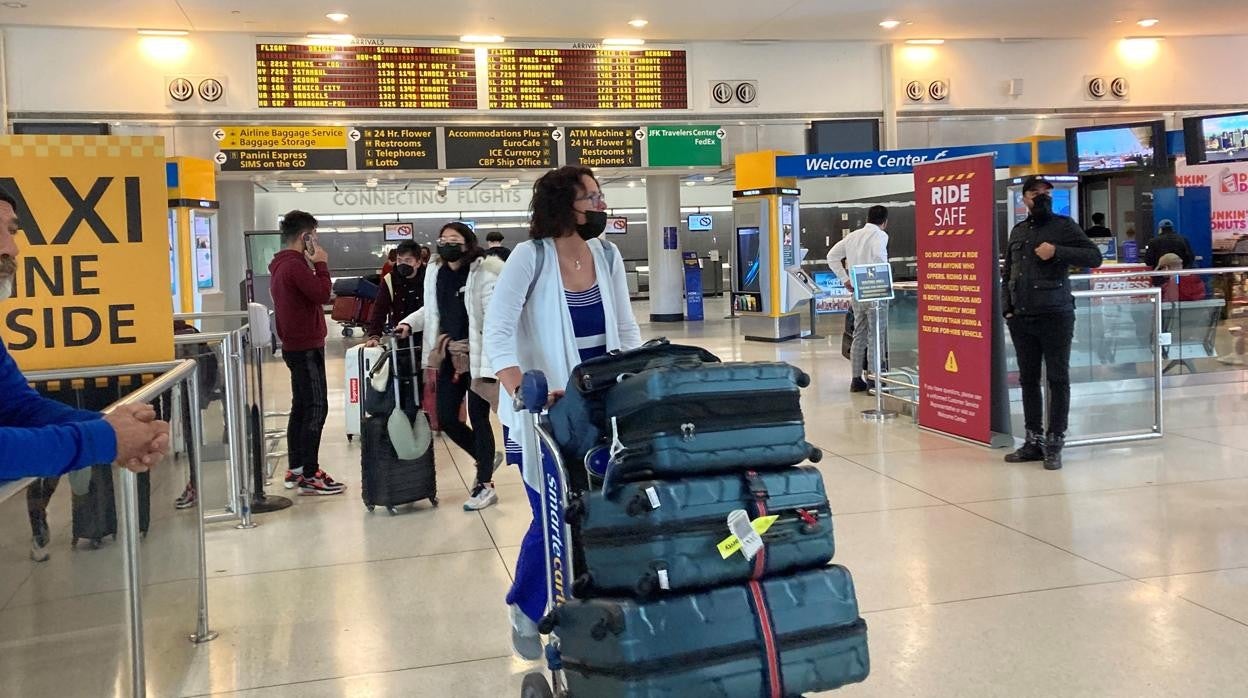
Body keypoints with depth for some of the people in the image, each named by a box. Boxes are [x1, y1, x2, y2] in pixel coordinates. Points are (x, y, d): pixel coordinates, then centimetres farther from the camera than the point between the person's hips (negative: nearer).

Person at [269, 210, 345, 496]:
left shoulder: (282, 264, 14)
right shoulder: (295, 265, -18)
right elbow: (322, 293, -23)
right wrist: (321, 264, -14)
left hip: (295, 345, 11)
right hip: (306, 347, -11)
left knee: (301, 407, 14)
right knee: (316, 409, -8)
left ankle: (296, 469, 20)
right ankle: (310, 476, -6)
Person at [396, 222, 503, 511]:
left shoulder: (483, 275, -13)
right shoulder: (435, 272, 7)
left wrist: (488, 365, -22)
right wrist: (409, 324, 6)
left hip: (477, 356, -7)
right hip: (449, 356, 7)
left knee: (478, 418, 1)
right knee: (446, 419, 9)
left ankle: (486, 485, 16)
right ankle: (486, 458, 35)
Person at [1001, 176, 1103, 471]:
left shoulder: (1063, 226, 1)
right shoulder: (1018, 231, 15)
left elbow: (1094, 257, -7)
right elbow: (1007, 274, 20)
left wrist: (1057, 251, -17)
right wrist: (1007, 308, 8)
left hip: (1055, 316, -5)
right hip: (1021, 319, 5)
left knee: (1058, 379, 0)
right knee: (1028, 379, 9)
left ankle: (1054, 443, 5)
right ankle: (1034, 440, 18)